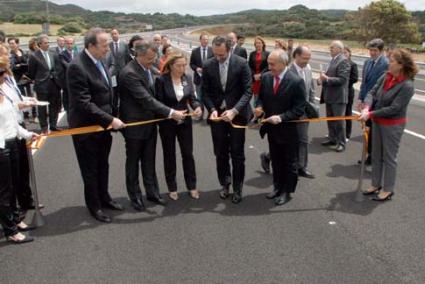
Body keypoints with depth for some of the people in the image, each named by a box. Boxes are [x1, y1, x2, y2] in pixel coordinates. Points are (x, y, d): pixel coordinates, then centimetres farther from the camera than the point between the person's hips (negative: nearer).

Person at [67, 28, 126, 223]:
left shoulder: (98, 61, 3)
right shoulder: (77, 67, -23)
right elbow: (84, 103, -26)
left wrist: (109, 119, 7)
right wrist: (110, 120, -25)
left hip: (103, 125, 7)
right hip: (87, 128, -7)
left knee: (103, 166, 20)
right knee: (90, 170, 10)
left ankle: (104, 198, 38)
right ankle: (94, 206, 27)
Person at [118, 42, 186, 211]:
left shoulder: (148, 68, 4)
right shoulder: (129, 73, -23)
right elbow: (146, 99, -28)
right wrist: (171, 113, -28)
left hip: (149, 123, 7)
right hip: (135, 124, -7)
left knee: (149, 161, 16)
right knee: (133, 162, 10)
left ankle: (152, 192, 28)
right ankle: (135, 197, 24)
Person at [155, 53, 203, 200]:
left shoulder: (188, 78, 0)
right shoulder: (161, 80, -13)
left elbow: (192, 98, -1)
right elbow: (159, 103, -13)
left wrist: (198, 107, -21)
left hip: (185, 122, 3)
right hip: (167, 124, -3)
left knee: (188, 154, 8)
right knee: (169, 155, 10)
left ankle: (192, 186, 23)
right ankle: (172, 188, 24)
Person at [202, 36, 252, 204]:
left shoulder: (241, 63, -10)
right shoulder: (208, 66, -3)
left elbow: (248, 91, -11)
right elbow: (206, 92, 2)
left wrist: (234, 110, -22)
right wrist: (212, 110, -15)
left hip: (237, 114, -2)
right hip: (217, 114, 2)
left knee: (237, 154, 5)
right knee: (220, 153, 10)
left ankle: (237, 188, 20)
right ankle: (225, 183, 29)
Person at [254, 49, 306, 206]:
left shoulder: (296, 81, -19)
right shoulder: (266, 77, -4)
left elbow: (299, 109, -17)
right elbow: (261, 97, 10)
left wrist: (281, 117, -27)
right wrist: (260, 106, -12)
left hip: (288, 129, -5)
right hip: (272, 128, 5)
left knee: (289, 162, 11)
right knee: (275, 160, 19)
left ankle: (287, 191, 27)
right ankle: (278, 187, 37)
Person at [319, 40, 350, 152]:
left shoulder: (343, 61, -15)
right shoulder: (333, 60, 12)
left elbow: (342, 79, -22)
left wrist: (327, 79, -27)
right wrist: (322, 78, 0)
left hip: (338, 97, -9)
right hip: (330, 96, 9)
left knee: (339, 120, 0)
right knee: (330, 119, 16)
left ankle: (341, 143, 9)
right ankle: (332, 139, 29)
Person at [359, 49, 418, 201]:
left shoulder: (407, 86, -23)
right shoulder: (385, 77, -4)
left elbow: (393, 108, -24)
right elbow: (372, 92, -2)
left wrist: (370, 114, -23)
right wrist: (366, 107, -21)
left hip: (393, 125, -7)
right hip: (377, 121, 7)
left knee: (389, 157, 6)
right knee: (376, 155, 17)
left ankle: (388, 189, 22)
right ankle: (376, 184, 33)